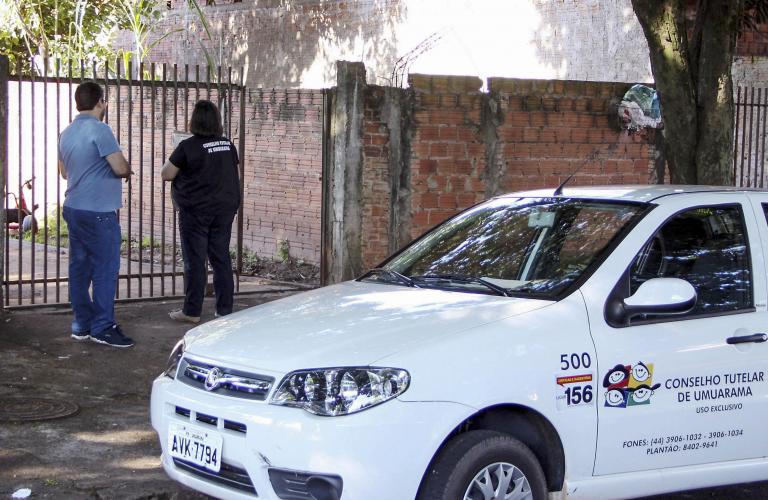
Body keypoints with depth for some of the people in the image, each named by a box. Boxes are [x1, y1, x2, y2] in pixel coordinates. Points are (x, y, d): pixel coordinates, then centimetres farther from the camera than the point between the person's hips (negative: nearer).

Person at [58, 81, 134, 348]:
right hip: (98, 211, -9)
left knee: (80, 267, 11)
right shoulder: (99, 130, -15)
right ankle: (102, 327, -4)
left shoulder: (67, 133, 13)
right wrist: (127, 170, 4)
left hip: (73, 208, 9)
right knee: (105, 269, -4)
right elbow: (121, 168, -18)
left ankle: (82, 324, 15)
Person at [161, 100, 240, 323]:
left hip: (196, 211, -5)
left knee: (194, 261, 0)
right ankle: (225, 309, 12)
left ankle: (192, 311, 5)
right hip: (224, 210, 5)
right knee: (221, 259, 10)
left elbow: (166, 174, -7)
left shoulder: (188, 146, -14)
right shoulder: (228, 145, 4)